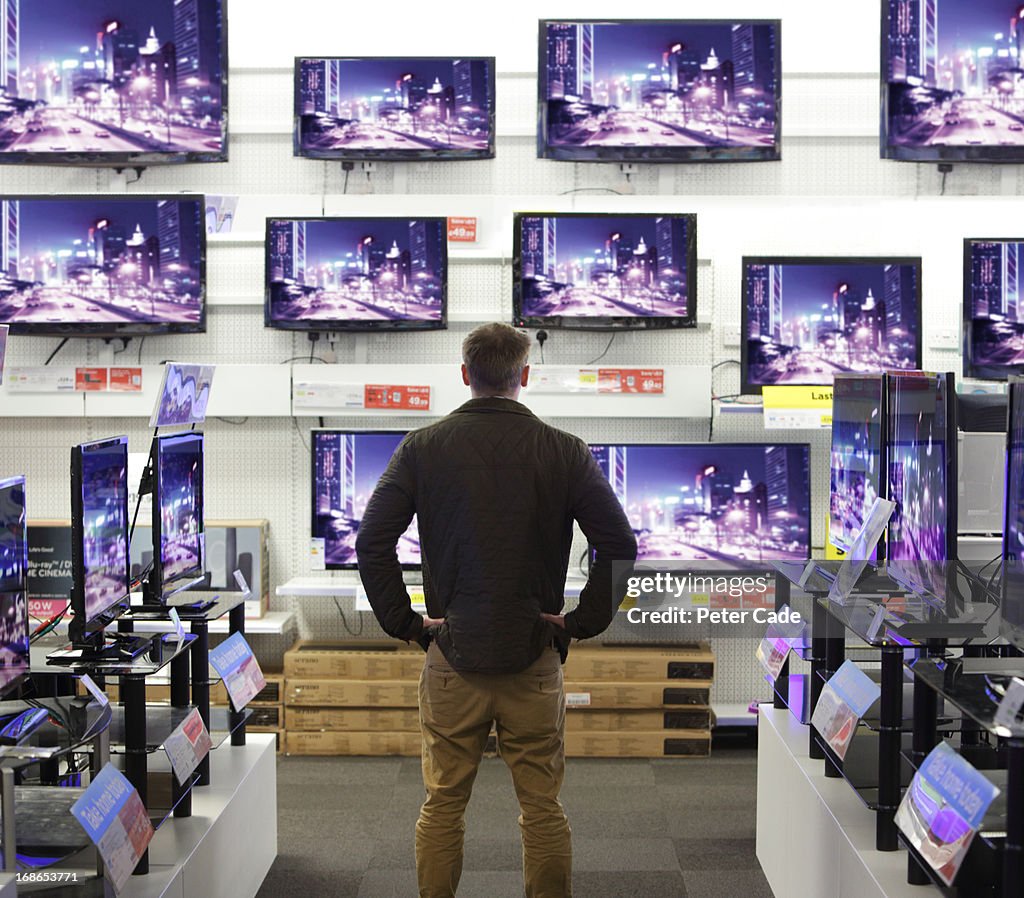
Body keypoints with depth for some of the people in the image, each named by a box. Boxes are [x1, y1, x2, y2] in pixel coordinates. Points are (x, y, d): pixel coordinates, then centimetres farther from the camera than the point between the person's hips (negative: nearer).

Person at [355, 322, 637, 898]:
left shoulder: (423, 448, -1)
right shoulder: (564, 451, -2)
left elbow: (372, 542, -6)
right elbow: (620, 544, -6)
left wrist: (405, 622, 0)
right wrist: (584, 622, 1)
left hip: (452, 655, 0)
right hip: (536, 657, 0)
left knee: (443, 804, 11)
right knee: (543, 808, 9)